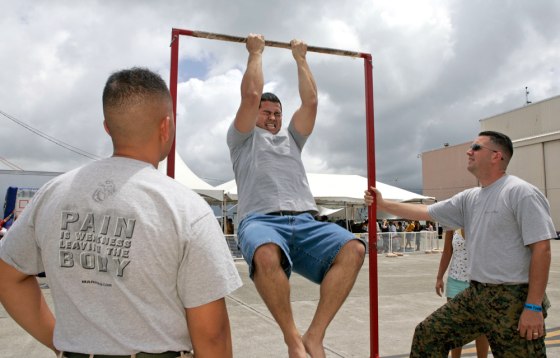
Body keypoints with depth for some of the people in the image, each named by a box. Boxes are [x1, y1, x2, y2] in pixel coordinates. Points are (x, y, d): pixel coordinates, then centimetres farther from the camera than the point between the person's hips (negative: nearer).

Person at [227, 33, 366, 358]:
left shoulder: (292, 138, 35)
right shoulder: (244, 138, 23)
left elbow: (311, 101, 26)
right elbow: (251, 94, 10)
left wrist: (300, 58, 33)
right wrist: (256, 53, 23)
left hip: (306, 222, 5)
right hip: (262, 220, -4)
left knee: (353, 248, -26)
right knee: (266, 254, -42)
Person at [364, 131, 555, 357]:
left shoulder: (520, 192, -12)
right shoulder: (469, 198, 10)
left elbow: (541, 248, -16)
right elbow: (425, 212, 15)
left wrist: (534, 307, -18)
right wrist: (382, 204, 13)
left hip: (513, 299, -7)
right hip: (475, 294, 7)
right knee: (428, 335, 8)